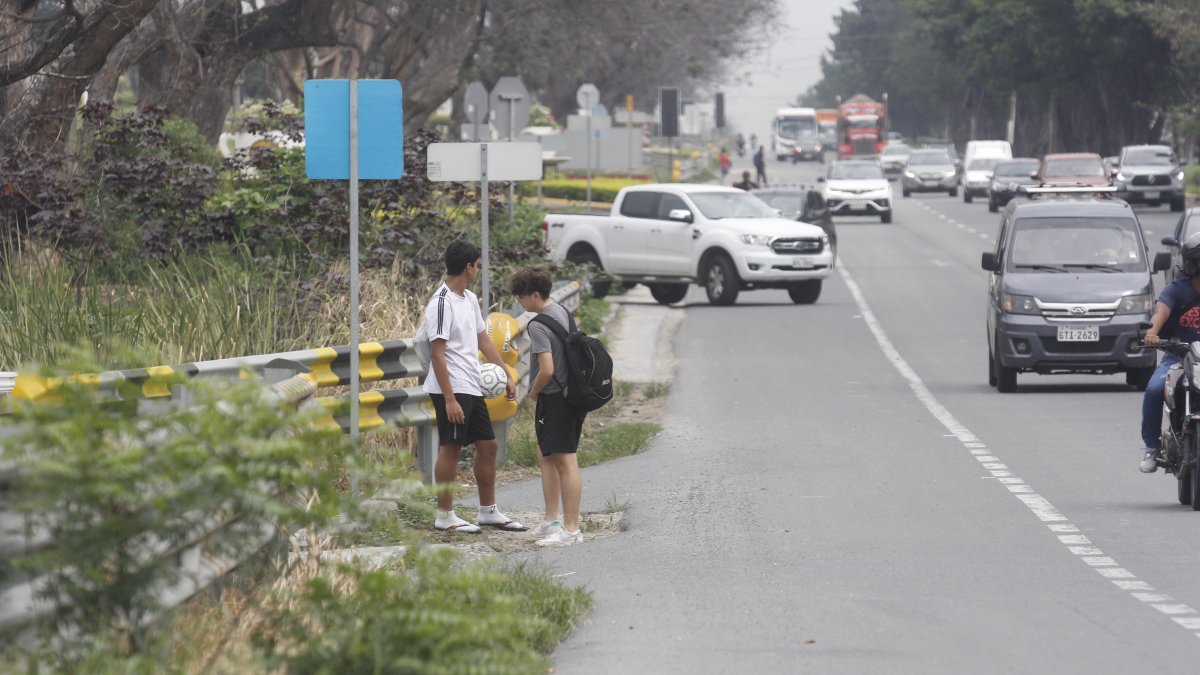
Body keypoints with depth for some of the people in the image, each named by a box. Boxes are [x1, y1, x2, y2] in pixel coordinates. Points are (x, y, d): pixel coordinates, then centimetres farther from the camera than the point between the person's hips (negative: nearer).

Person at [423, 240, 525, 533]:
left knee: (487, 445, 12)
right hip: (451, 389, -10)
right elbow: (437, 354, -19)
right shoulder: (442, 304, -16)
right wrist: (450, 399, -22)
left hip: (472, 388, 10)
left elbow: (483, 340, 22)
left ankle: (488, 511, 21)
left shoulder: (470, 299, 13)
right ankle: (445, 516, 4)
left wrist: (506, 376, 19)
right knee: (450, 448, -4)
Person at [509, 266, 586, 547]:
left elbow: (547, 370, -25)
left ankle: (571, 529, -2)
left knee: (565, 461, -5)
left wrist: (534, 392, -4)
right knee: (546, 457, 20)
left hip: (554, 398, -10)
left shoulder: (538, 326, -19)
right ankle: (551, 520, 26)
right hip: (574, 395, 10)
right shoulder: (562, 312, 10)